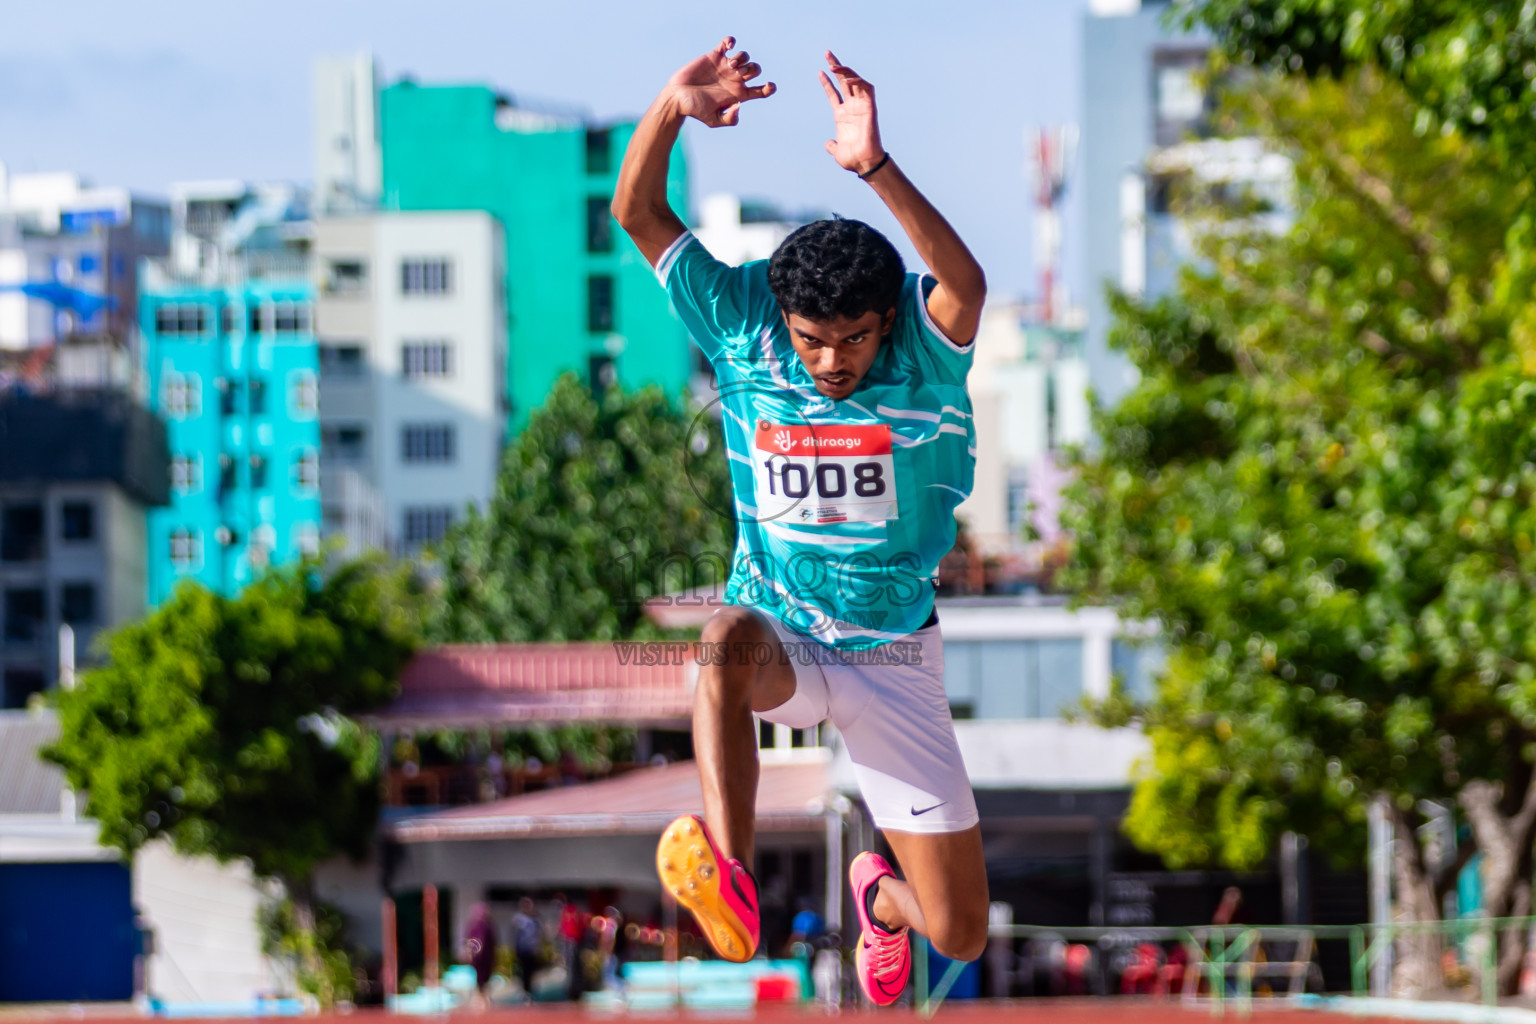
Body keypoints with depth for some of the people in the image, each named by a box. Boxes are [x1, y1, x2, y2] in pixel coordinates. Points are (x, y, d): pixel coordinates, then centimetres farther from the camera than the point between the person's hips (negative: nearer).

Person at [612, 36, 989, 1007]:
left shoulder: (924, 353, -15)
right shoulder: (742, 328, -8)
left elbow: (966, 286, -39)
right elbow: (637, 213, -11)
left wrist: (876, 166, -52)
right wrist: (672, 108, -30)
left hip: (895, 661, 0)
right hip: (783, 643, 0)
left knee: (960, 936, 2)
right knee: (729, 637, -40)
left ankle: (880, 894, 41)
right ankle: (729, 879, -56)